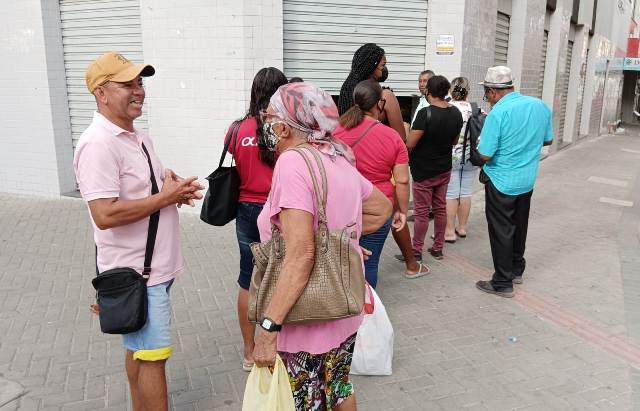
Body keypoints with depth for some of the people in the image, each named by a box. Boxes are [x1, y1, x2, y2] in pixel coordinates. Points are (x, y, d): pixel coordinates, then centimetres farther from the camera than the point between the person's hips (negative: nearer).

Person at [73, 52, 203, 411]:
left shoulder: (139, 136, 10)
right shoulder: (98, 144, -20)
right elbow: (105, 215, -28)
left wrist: (176, 188, -1)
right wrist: (166, 197, -20)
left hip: (155, 265, 9)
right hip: (136, 273, -9)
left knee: (139, 349, 20)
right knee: (153, 355, 1)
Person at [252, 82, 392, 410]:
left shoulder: (293, 162, -20)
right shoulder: (339, 159, 5)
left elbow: (300, 254, -27)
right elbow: (383, 207, 19)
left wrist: (269, 327, -25)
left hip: (307, 321, -8)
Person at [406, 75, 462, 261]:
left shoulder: (425, 113, -22)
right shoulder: (456, 113, 0)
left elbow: (409, 144, -22)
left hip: (423, 171, -6)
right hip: (444, 169, 6)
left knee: (421, 212, 2)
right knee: (440, 209, 15)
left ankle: (416, 252, 11)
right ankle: (438, 249, 25)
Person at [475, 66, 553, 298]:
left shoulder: (498, 113, -23)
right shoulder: (540, 105, -2)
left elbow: (485, 156, -22)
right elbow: (548, 140, 11)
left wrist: (481, 145, -2)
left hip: (502, 182, -6)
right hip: (528, 180, 7)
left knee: (501, 231, 4)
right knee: (519, 226, 21)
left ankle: (503, 283, 13)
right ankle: (517, 270, 37)